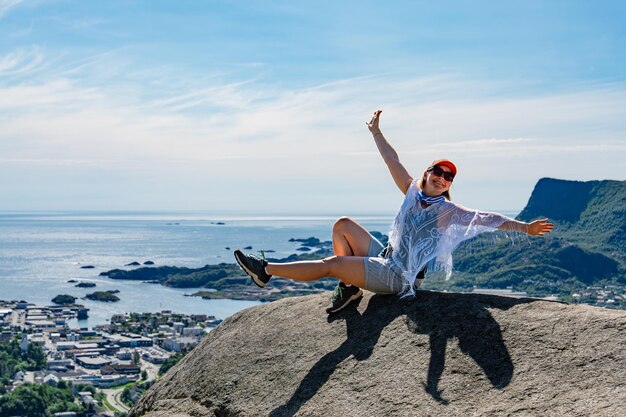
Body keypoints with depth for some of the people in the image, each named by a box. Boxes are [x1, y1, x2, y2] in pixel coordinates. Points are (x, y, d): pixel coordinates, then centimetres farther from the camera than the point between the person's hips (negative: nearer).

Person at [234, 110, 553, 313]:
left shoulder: (449, 212, -9)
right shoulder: (414, 193, 7)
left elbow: (486, 219, -15)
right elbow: (393, 161, 10)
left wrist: (524, 227, -23)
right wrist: (377, 133, 11)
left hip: (398, 277, -7)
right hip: (384, 258, 7)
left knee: (330, 264, -13)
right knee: (342, 224, 3)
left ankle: (266, 271, -6)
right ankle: (348, 287, -2)